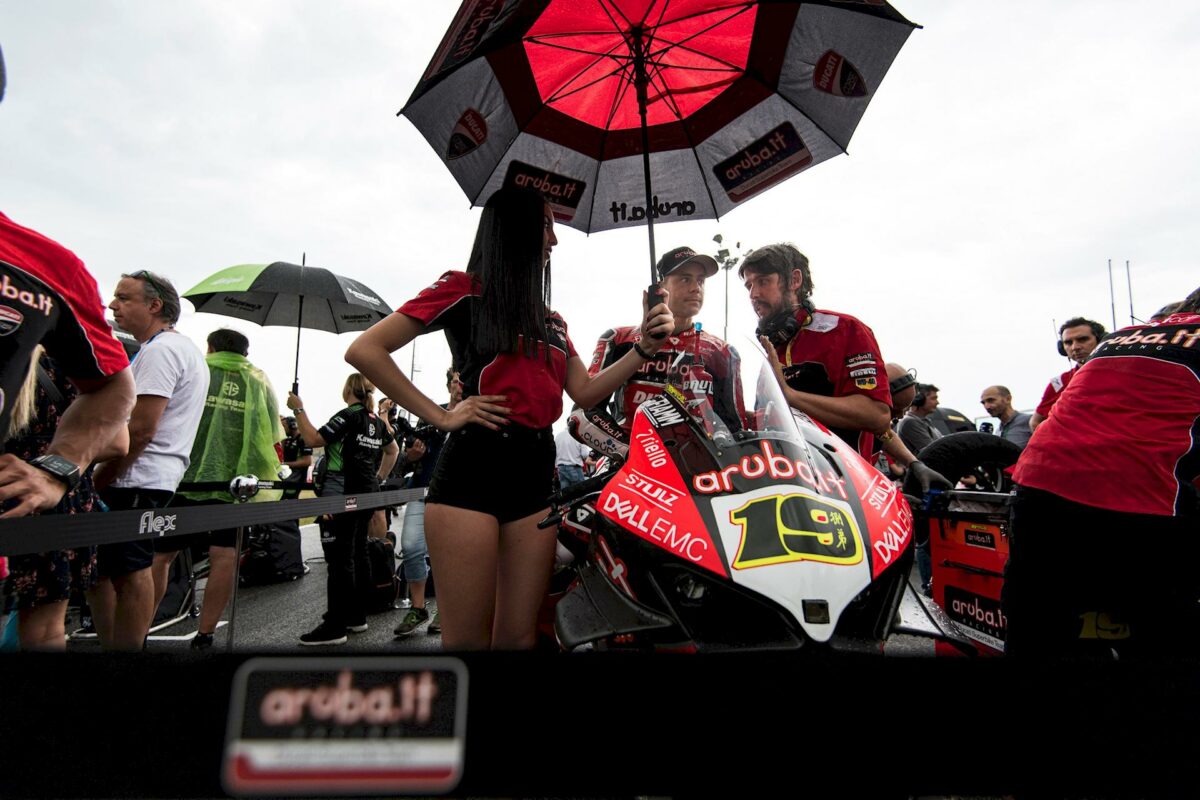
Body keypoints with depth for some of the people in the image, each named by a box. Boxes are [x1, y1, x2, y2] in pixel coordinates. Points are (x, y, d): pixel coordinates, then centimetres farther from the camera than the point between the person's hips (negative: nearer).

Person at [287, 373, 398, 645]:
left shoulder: (348, 416, -10)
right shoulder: (378, 421, 13)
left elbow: (313, 440, -13)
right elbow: (393, 451, 24)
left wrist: (299, 410, -6)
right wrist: (379, 477, 23)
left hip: (342, 494, -8)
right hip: (367, 492, 8)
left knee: (339, 559, -6)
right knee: (358, 553, 13)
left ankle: (335, 626, -2)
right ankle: (357, 616, 20)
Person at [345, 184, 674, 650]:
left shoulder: (551, 320, 21)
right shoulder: (463, 290, 2)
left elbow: (586, 393, 17)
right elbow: (364, 350, -3)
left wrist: (645, 348, 7)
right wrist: (441, 416, -8)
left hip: (536, 471, 6)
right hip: (474, 467, -5)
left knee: (519, 637, 8)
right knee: (468, 641, 0)